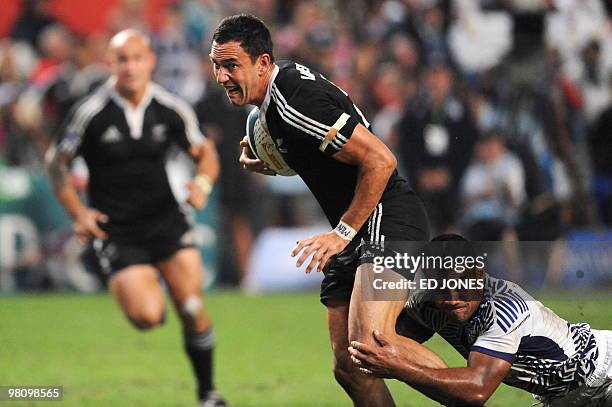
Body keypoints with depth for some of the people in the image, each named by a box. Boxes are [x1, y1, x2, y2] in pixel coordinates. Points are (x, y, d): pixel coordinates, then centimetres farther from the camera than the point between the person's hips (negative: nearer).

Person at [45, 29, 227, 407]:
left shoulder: (172, 109, -4)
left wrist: (203, 183, -11)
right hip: (116, 231, -2)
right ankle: (146, 289, 20)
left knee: (192, 310, -8)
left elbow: (205, 152, 11)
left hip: (166, 220, 2)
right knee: (147, 316, -19)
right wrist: (78, 213, -6)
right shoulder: (91, 112, -11)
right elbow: (57, 161, 2)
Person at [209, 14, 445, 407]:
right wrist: (262, 161, 11)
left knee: (368, 348, -29)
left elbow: (380, 160, -23)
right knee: (347, 366, 4)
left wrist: (343, 232, -18)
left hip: (387, 219, -10)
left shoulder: (295, 102, -20)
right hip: (354, 233, 10)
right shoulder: (285, 79, 11)